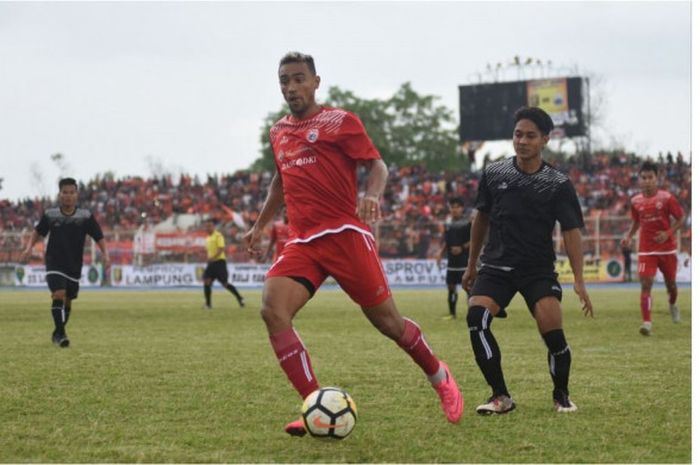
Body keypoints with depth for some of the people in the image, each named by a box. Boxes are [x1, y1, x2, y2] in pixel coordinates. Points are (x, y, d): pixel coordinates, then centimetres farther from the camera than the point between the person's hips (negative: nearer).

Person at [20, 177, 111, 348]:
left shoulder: (86, 217, -4)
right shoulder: (50, 215, -1)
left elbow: (99, 238, -2)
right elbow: (38, 232, 15)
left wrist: (105, 255, -17)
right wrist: (29, 248, 0)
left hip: (74, 267, 2)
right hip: (54, 264, -2)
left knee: (67, 301, 12)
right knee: (58, 295, -21)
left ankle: (58, 333, 31)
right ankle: (60, 333, -19)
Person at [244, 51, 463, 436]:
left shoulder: (339, 121, 1)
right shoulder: (278, 132, 18)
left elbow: (377, 164, -4)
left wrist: (373, 195, -24)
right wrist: (260, 225, 32)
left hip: (345, 233, -5)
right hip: (301, 242, 5)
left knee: (387, 321, 0)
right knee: (272, 311, -20)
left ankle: (439, 377, 30)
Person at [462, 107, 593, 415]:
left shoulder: (558, 184, -5)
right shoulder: (494, 173, 2)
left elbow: (571, 231, -8)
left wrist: (579, 281, -18)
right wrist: (471, 265, 17)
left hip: (539, 270, -2)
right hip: (496, 265, 2)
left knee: (552, 332, -18)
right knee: (476, 317, -23)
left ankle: (561, 395, 11)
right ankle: (501, 397, -12)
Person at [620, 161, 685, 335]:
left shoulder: (666, 198, -10)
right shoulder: (636, 201, 0)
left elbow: (681, 218, -4)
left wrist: (668, 233, -18)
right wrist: (628, 236, 0)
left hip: (667, 248, -1)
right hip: (646, 250, 1)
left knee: (670, 283, 16)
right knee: (646, 284, -14)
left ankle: (672, 304, 50)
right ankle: (646, 323, -19)